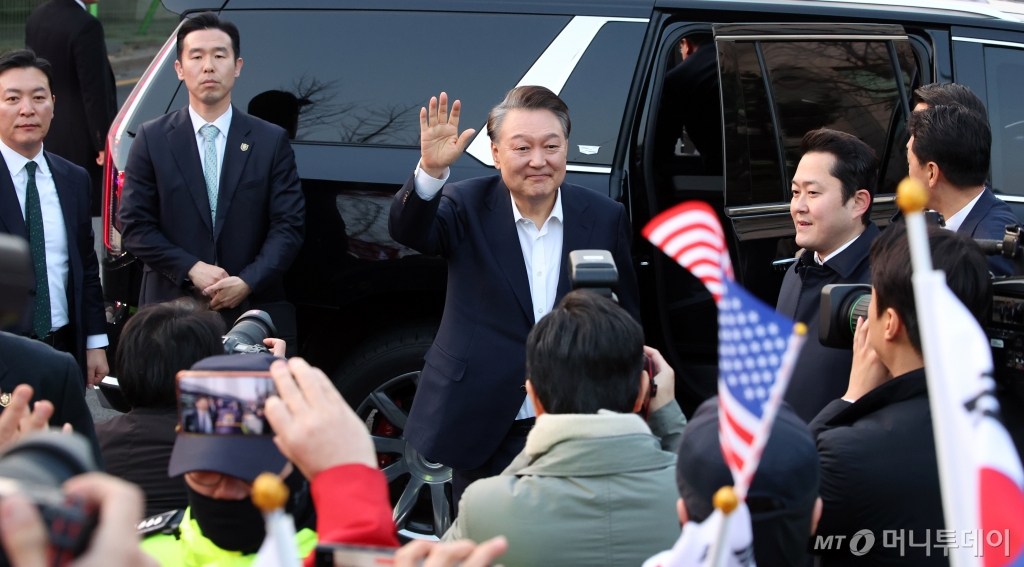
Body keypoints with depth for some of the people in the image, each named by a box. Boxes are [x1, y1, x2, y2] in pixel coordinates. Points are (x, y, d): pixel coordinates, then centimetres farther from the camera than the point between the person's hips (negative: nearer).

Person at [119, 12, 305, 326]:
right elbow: (135, 226, 1)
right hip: (171, 311, 0)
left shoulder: (272, 141, 4)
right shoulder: (152, 139, 4)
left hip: (252, 309, 0)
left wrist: (247, 282, -14)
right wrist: (191, 269, -12)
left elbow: (288, 225, 0)